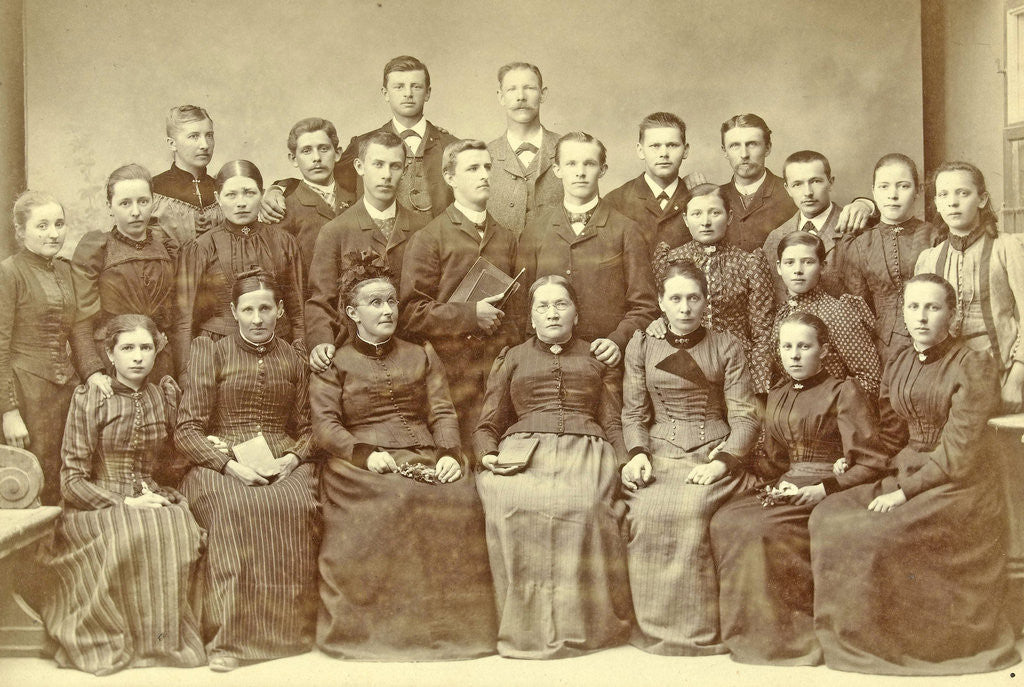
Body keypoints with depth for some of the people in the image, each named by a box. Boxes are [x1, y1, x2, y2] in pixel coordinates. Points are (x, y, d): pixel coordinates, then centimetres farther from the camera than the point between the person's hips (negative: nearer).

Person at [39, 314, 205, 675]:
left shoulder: (165, 395, 8)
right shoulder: (89, 398, -3)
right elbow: (72, 480, -6)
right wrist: (126, 504, -16)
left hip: (151, 500, 3)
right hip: (96, 508, -3)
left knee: (182, 530, -29)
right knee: (134, 535, -35)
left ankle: (169, 635, -12)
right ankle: (115, 637, -17)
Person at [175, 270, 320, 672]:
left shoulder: (294, 361, 17)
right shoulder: (211, 353, 8)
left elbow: (306, 428, 19)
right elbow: (186, 430, 1)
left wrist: (294, 458, -4)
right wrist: (232, 465, -14)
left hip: (284, 465, 2)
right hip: (221, 463, -2)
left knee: (294, 506, -32)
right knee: (235, 509, -35)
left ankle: (292, 628, -20)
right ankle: (228, 637, -29)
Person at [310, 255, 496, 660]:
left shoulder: (421, 356, 23)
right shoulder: (334, 364, 13)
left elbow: (442, 412, 13)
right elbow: (324, 425, 0)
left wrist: (448, 453, -8)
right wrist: (365, 453, -18)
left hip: (425, 457, 3)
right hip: (361, 464, -3)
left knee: (460, 496, -29)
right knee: (397, 498, -36)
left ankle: (452, 623, -19)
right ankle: (389, 626, -26)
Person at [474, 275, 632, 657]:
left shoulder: (598, 359, 27)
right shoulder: (512, 359, 27)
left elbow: (613, 424, 19)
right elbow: (487, 426, 22)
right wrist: (489, 455, -1)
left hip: (585, 450, 0)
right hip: (523, 448, 1)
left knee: (582, 506, -36)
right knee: (512, 504, -35)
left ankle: (585, 624, -24)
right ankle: (526, 624, -28)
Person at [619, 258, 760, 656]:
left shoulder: (725, 348, 8)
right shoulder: (641, 347, 13)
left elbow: (745, 416, 3)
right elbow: (634, 413, 13)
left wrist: (722, 462, -13)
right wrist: (638, 453, -7)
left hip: (714, 454, -2)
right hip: (660, 453, 2)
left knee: (689, 510, -32)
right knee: (644, 512, -29)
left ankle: (697, 629, -18)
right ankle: (653, 626, -14)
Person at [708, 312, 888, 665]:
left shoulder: (844, 393, -1)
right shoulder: (777, 397, 20)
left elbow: (873, 463, -5)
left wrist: (825, 489, -16)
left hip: (830, 495, -6)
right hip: (787, 490, 6)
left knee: (760, 528, -31)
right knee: (725, 522, -22)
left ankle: (798, 634, -15)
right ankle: (749, 632, -15)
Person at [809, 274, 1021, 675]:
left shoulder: (974, 367, -10)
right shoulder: (898, 366, 10)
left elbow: (957, 453, -16)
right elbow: (889, 438, 11)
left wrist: (906, 491, -19)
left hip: (957, 488, -7)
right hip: (906, 475, 7)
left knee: (878, 534, -26)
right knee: (828, 517, -12)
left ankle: (886, 642, -6)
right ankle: (848, 636, -3)